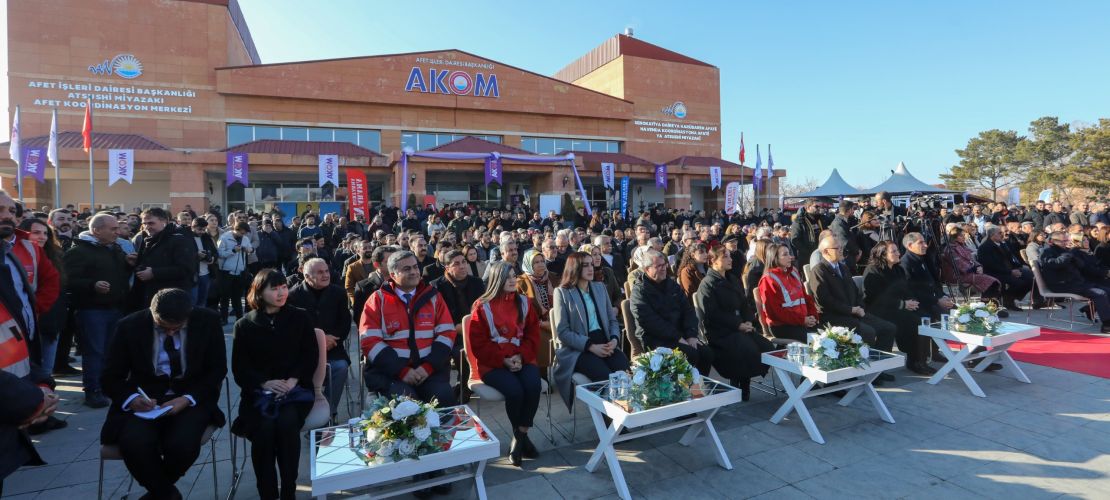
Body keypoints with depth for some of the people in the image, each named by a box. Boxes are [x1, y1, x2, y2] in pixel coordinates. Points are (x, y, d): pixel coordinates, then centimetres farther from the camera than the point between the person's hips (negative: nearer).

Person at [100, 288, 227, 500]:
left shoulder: (207, 321, -7)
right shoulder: (129, 326, -6)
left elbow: (217, 370, -2)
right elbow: (111, 377, 2)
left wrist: (187, 399, -17)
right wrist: (131, 398, -19)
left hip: (191, 398, -1)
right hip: (145, 400, 1)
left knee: (182, 444, -29)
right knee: (134, 444, -30)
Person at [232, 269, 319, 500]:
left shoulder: (300, 317, 6)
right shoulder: (244, 325, 7)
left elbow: (311, 356, 3)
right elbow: (239, 368, 3)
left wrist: (293, 380, -14)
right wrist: (265, 383, -15)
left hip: (296, 387, 0)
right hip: (259, 390, 1)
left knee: (287, 422, -30)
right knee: (265, 426, -29)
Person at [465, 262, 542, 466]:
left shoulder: (524, 302, 9)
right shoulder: (482, 306, -3)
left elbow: (533, 334, 7)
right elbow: (478, 342, -6)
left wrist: (522, 356, -10)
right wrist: (503, 360, -15)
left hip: (521, 359, 4)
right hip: (492, 363, -3)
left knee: (533, 386, -27)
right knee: (514, 390, -29)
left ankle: (520, 436, -9)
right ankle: (520, 436, -2)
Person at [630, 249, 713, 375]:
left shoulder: (672, 284, 14)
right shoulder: (640, 290, -6)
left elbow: (688, 310, 11)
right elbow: (650, 322, -15)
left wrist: (691, 335, -6)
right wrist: (678, 338, -18)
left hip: (680, 334, 6)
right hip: (655, 338, -6)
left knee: (706, 352, -14)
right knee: (690, 353, -26)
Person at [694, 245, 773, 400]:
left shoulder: (732, 282, 21)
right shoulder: (707, 284, -6)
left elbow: (743, 305, 21)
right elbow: (712, 315, -14)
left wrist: (748, 321, 0)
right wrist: (738, 325, -16)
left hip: (740, 328, 8)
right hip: (719, 332, -8)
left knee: (767, 347, -13)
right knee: (749, 350, -28)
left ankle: (744, 383, 0)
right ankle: (737, 386, -8)